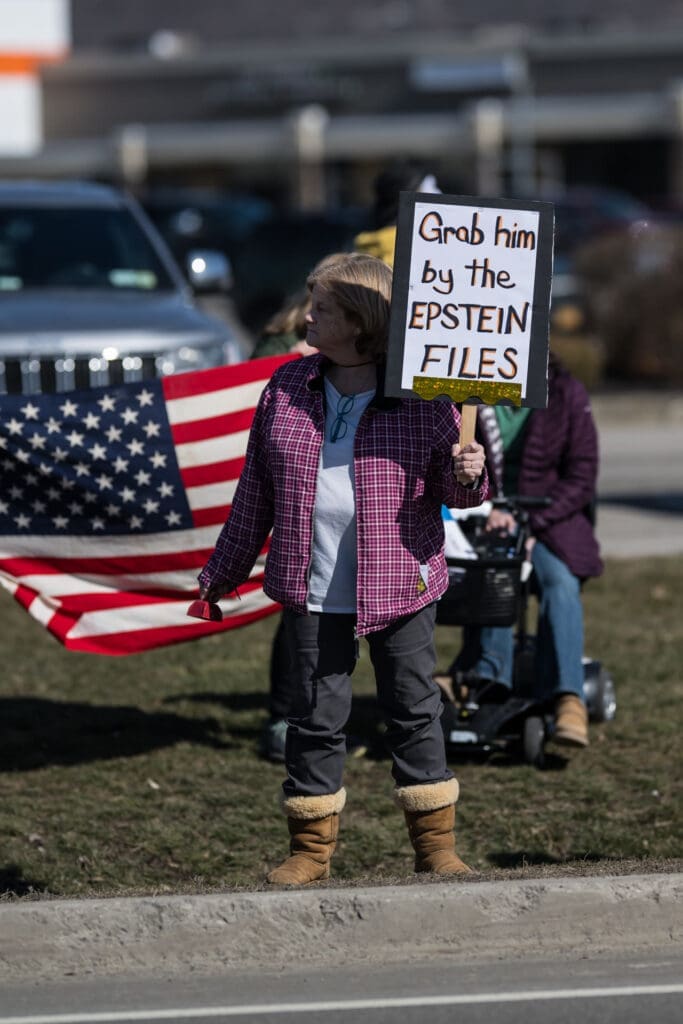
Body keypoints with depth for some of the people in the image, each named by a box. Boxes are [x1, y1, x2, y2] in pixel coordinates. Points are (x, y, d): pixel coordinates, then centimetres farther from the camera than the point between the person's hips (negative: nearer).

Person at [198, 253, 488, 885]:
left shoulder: (421, 397, -4)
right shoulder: (288, 388, 6)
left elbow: (449, 486, 2)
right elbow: (255, 490, 14)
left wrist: (468, 476, -22)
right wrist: (223, 572, 17)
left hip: (399, 587, -2)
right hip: (312, 590, 2)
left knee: (414, 712, 3)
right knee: (317, 714, 4)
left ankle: (435, 845, 13)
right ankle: (311, 848, 14)